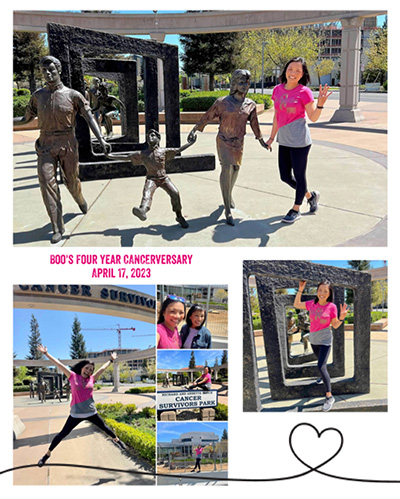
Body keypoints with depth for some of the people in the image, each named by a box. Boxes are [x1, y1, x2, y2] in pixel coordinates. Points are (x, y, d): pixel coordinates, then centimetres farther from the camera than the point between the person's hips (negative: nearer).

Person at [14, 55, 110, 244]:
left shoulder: (73, 95, -2)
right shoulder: (38, 96, 7)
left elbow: (89, 118, -7)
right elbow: (26, 119, 17)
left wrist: (101, 139, -20)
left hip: (67, 144, -1)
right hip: (46, 144, 2)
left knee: (71, 181, 9)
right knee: (47, 182, -11)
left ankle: (80, 200, 48)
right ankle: (57, 228, -6)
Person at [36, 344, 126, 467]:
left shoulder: (91, 379, 4)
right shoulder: (73, 376, -3)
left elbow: (103, 368, 17)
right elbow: (59, 364, -5)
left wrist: (111, 360, 29)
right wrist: (46, 353, -4)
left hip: (91, 412, 3)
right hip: (76, 414, -3)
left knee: (104, 427, 18)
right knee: (63, 434, -1)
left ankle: (117, 440, 40)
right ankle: (47, 454, 14)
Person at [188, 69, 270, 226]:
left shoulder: (250, 105, 1)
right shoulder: (222, 102, -9)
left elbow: (254, 123, 13)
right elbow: (208, 116, -2)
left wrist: (261, 140, 20)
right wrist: (195, 129, -3)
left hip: (238, 142, 4)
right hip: (224, 141, -4)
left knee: (235, 169, 13)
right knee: (226, 168, -18)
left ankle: (229, 195, 44)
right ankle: (228, 210, -18)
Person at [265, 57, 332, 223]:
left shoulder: (304, 92, -8)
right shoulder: (277, 90, 7)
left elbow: (313, 117, -8)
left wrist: (320, 103, -26)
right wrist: (272, 137, 18)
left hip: (299, 140, -6)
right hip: (284, 140, 6)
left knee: (299, 176, 5)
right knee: (285, 177, 12)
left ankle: (296, 210, 22)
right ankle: (311, 195, 35)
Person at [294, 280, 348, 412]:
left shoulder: (332, 307, -15)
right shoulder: (312, 304, -7)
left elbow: (335, 326, -6)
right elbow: (296, 304, 6)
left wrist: (341, 318, -25)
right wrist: (300, 290, -4)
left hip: (325, 340, -5)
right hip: (313, 338, 5)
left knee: (321, 366, -16)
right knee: (321, 361, 26)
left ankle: (329, 397, -9)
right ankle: (324, 376, 56)